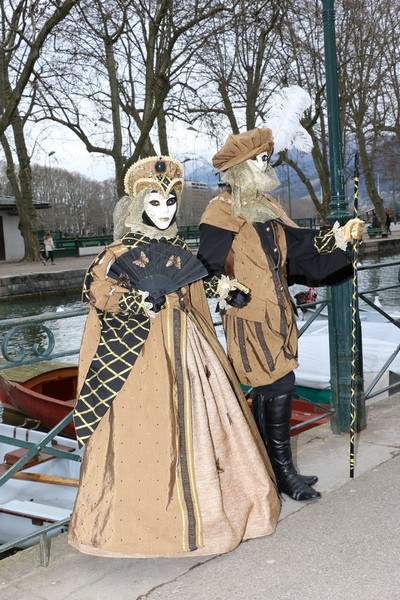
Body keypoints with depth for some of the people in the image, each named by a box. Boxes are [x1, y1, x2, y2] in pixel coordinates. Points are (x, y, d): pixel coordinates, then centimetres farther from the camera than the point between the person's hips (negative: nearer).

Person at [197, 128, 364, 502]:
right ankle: (283, 472, 9)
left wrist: (340, 236, 1)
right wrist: (231, 293, -24)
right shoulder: (223, 211, -9)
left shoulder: (267, 207, 15)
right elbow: (208, 268, -11)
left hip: (276, 313, 8)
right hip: (249, 316, -8)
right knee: (279, 387, -6)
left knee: (267, 391, 13)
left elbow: (298, 244, 10)